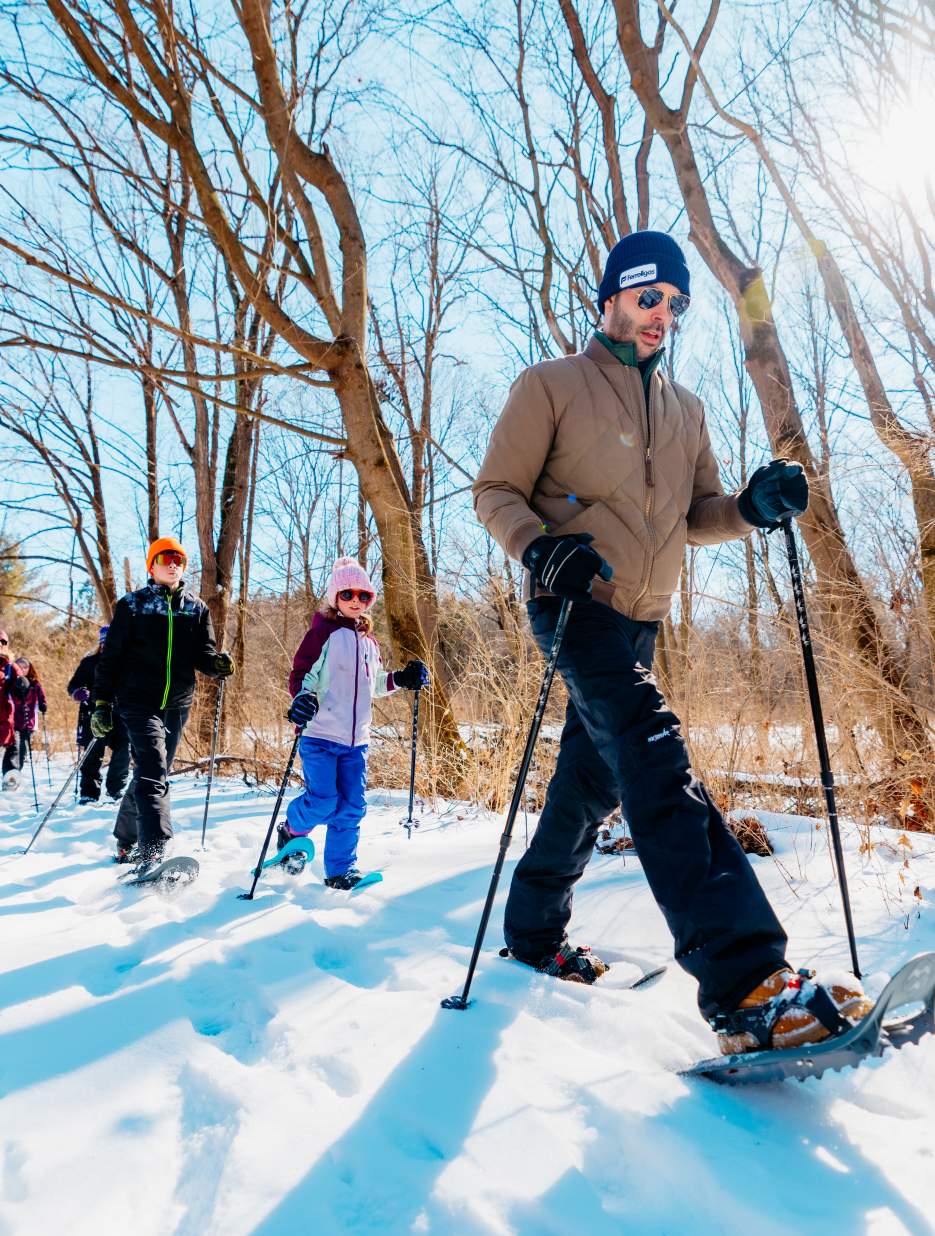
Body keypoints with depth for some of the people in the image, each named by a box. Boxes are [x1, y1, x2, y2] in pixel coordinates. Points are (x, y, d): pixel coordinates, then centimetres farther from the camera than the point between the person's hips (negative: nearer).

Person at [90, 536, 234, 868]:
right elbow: (110, 656, 1)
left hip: (177, 704, 4)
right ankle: (153, 852, -26)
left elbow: (202, 654, 7)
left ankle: (126, 842, 30)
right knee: (153, 775, -18)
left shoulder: (197, 608, 11)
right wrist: (102, 702, -6)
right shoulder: (132, 604, 2)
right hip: (139, 701, -4)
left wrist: (216, 664, -17)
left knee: (151, 774, 13)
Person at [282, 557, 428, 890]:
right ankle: (292, 831, 22)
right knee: (323, 802, -10)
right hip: (320, 735, -6)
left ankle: (340, 871, 15)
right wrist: (303, 696, -28)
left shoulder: (369, 641, 17)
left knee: (352, 806, 3)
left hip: (356, 740, 6)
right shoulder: (323, 631, -3)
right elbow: (302, 673, -8)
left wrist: (401, 679, 11)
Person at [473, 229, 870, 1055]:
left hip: (642, 620, 7)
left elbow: (695, 518, 18)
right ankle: (746, 982, -28)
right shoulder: (551, 385, 3)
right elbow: (496, 492, -1)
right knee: (656, 760, -23)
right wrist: (538, 545, -22)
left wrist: (752, 507, -3)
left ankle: (534, 930, 29)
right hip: (575, 603, -7)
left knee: (592, 780, 11)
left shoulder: (685, 410, 20)